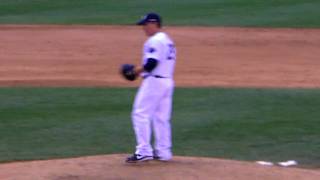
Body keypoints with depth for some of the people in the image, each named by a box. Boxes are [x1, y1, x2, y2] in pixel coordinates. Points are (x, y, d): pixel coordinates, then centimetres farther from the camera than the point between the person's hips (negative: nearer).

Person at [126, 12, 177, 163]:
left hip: (153, 81, -10)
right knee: (161, 118, 12)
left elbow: (152, 63, -23)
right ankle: (163, 152, 13)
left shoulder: (155, 41, -14)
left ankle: (144, 151, -12)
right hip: (167, 81, 10)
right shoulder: (168, 41, 18)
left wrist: (138, 70, -8)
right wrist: (142, 70, 14)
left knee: (141, 114, -8)